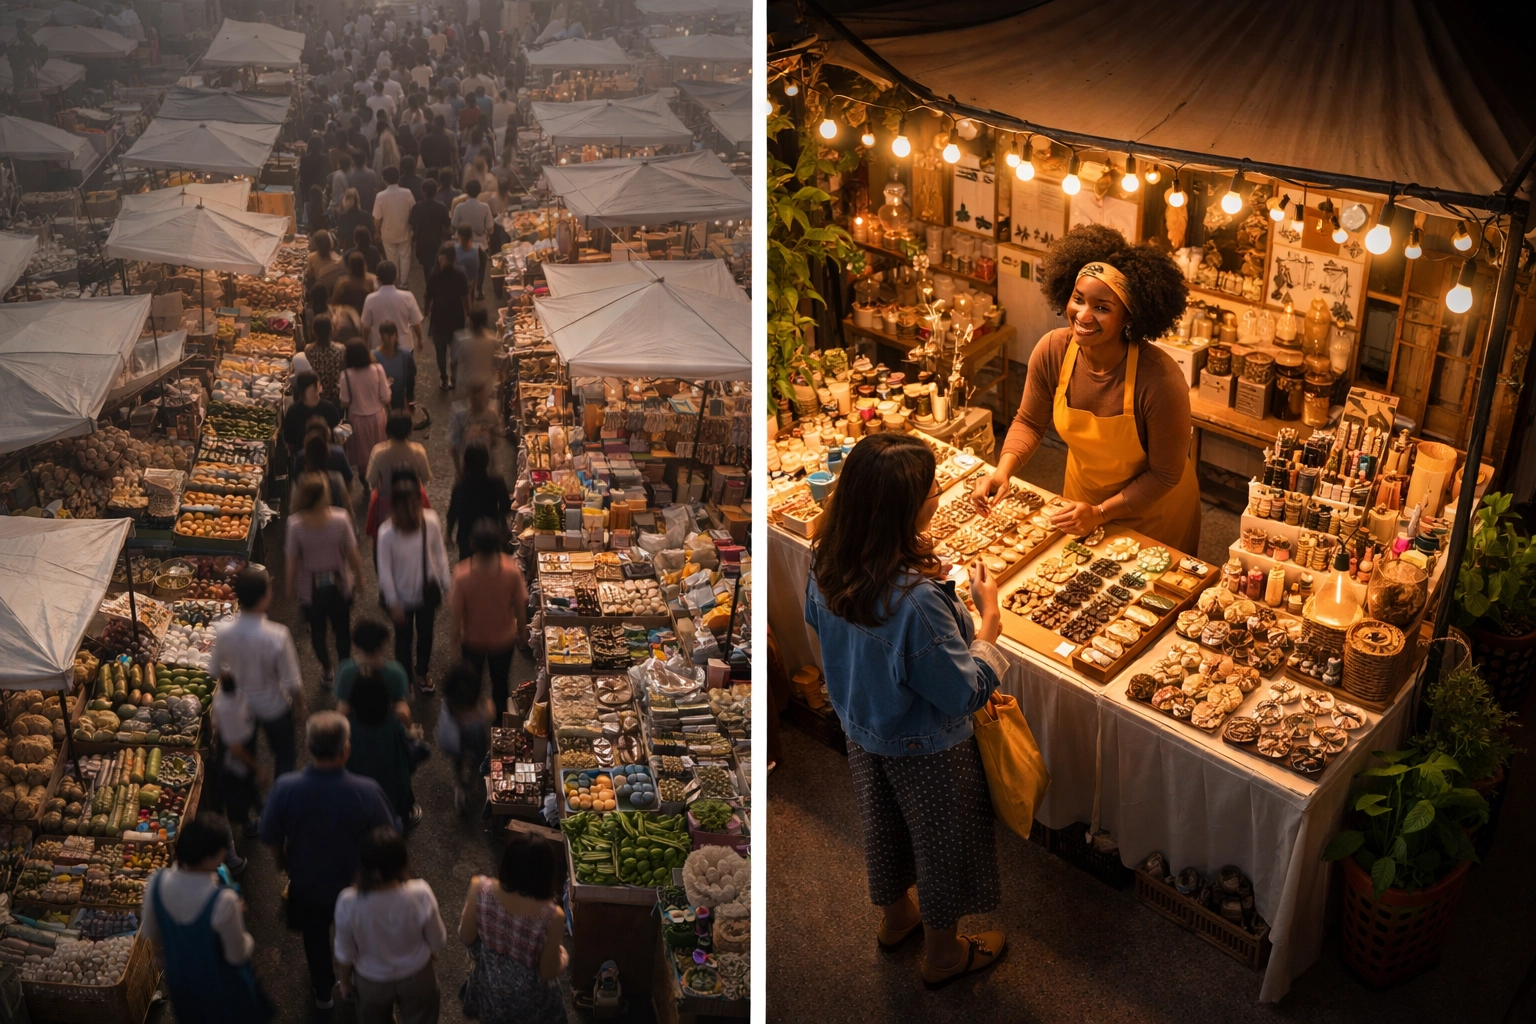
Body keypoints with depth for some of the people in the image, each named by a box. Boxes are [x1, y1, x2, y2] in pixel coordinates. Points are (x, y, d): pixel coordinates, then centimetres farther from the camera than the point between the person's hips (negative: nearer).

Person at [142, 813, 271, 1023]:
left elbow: (149, 933, -4)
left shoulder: (156, 883, -23)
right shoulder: (223, 900, -39)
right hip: (222, 987, -4)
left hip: (180, 979, 4)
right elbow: (237, 956, -23)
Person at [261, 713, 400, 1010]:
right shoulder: (366, 792, -35)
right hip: (356, 883, -1)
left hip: (307, 882, 1)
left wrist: (282, 863, 10)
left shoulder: (285, 788, -31)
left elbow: (271, 837, -13)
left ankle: (323, 992, 55)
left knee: (315, 937, 31)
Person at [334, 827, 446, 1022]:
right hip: (417, 977, 0)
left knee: (374, 1020, 31)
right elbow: (438, 941, -16)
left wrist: (345, 982, 5)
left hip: (371, 982, 0)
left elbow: (344, 954, -15)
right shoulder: (420, 894, -33)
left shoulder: (349, 903, -32)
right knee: (419, 1019, 28)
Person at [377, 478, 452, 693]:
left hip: (428, 593, 2)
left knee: (425, 635, 23)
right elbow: (385, 570, -17)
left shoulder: (431, 522, -21)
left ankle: (422, 673, 50)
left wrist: (447, 584, -2)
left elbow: (440, 554, -7)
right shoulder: (386, 534, -27)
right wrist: (393, 603, -13)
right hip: (403, 596, -2)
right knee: (403, 638, 18)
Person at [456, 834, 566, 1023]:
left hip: (489, 987, 3)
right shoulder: (551, 916, -36)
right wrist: (561, 955, 0)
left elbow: (466, 938, -12)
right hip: (528, 997, -2)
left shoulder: (482, 890, -30)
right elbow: (548, 973, -21)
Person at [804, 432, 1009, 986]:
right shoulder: (916, 599, -41)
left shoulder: (827, 565, -19)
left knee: (885, 824, 30)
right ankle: (943, 951, 45)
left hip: (862, 729, 6)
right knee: (943, 841, 21)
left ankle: (895, 915, 57)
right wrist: (990, 617, -18)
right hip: (925, 749, -6)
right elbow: (965, 692, -29)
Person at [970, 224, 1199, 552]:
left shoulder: (1160, 379, -34)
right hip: (1083, 494, 4)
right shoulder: (1051, 351, -22)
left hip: (1154, 509, -4)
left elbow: (1164, 474, -22)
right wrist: (1003, 471, -21)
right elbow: (1029, 422, -5)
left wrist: (1101, 513, -27)